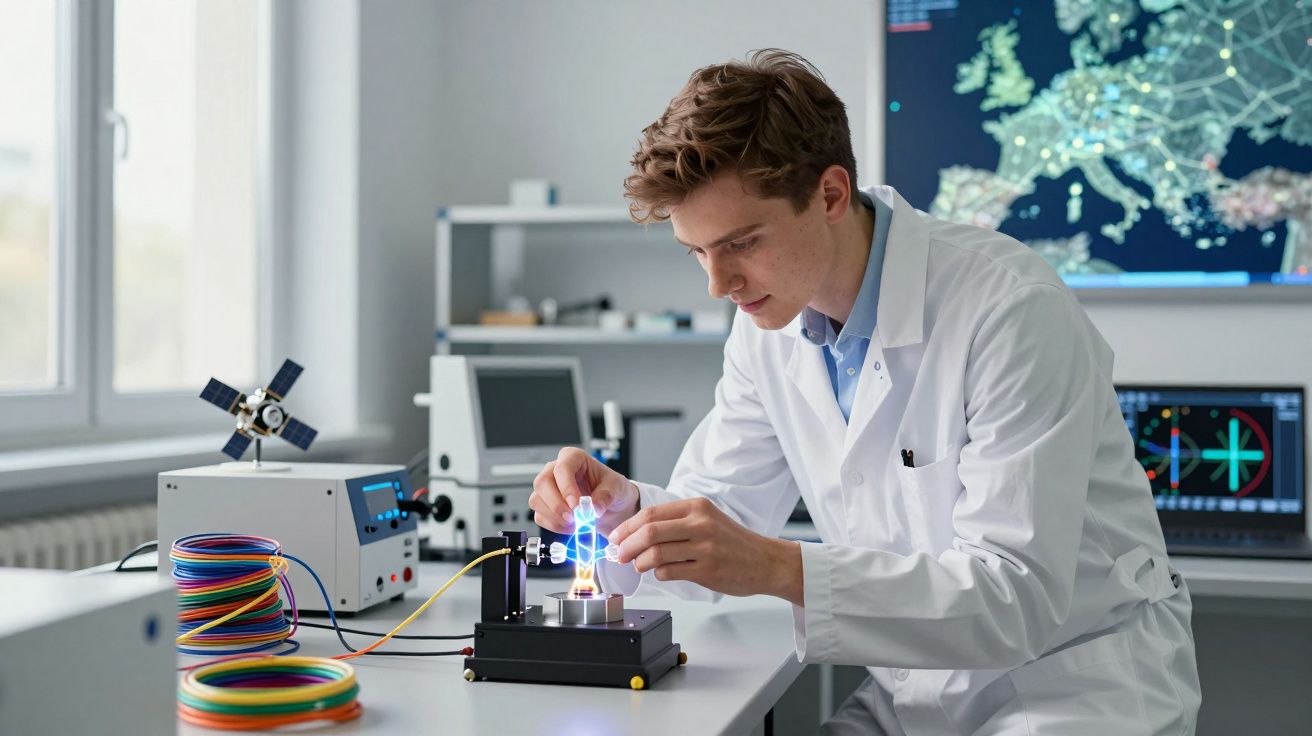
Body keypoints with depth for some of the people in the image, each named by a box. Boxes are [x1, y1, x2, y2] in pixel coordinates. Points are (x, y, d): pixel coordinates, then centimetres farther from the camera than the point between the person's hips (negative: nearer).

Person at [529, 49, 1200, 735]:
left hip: (1080, 674, -5)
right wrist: (624, 508, -16)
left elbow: (1018, 596, -28)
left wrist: (781, 569, -37)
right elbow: (722, 523, 6)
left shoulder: (1013, 310, -24)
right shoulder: (770, 324, -2)